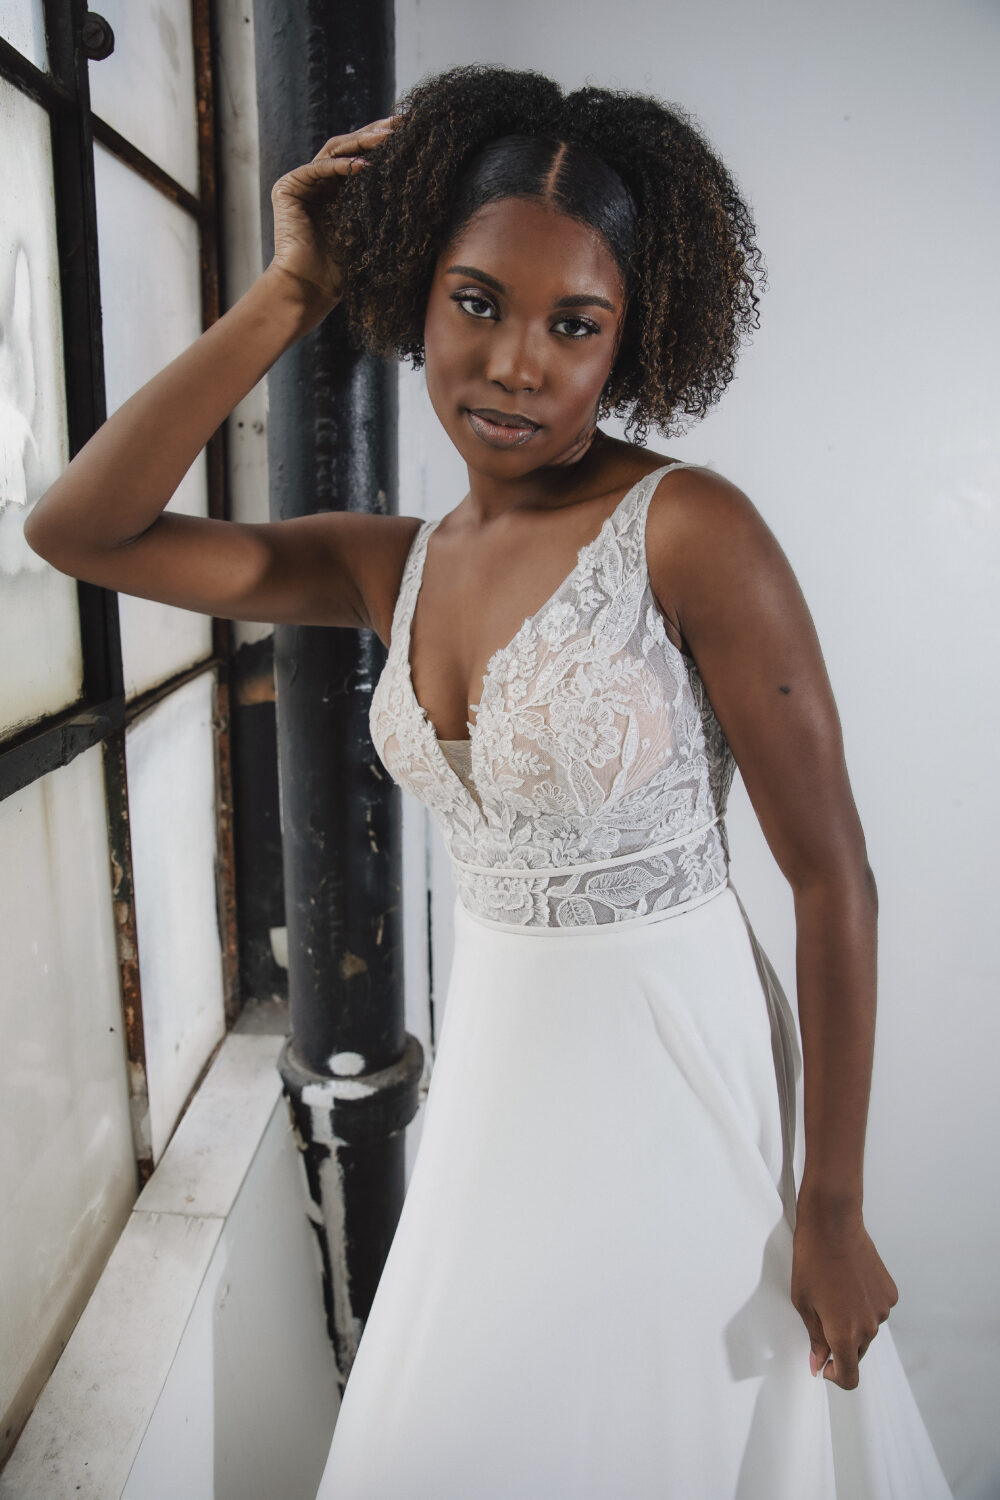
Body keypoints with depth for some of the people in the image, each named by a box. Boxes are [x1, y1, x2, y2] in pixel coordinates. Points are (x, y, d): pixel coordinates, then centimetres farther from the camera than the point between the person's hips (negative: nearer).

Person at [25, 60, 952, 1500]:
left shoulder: (689, 530, -17)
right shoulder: (399, 565, 0)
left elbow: (835, 878, -15)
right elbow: (78, 528, -6)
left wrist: (831, 1207, -11)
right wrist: (287, 295, -9)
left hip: (674, 1074, -5)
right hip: (498, 1062, 6)